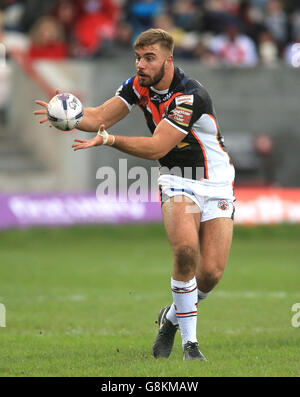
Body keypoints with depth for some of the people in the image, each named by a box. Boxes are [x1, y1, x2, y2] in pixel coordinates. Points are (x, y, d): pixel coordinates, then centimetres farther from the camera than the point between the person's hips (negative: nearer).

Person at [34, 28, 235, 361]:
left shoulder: (191, 96, -24)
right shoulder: (139, 85, -4)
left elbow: (157, 147, -28)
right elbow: (100, 116, -5)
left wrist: (109, 139, -38)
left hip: (216, 184, -3)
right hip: (176, 182, 3)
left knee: (211, 272, -10)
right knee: (186, 250, -26)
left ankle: (173, 316, 23)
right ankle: (189, 340, -14)